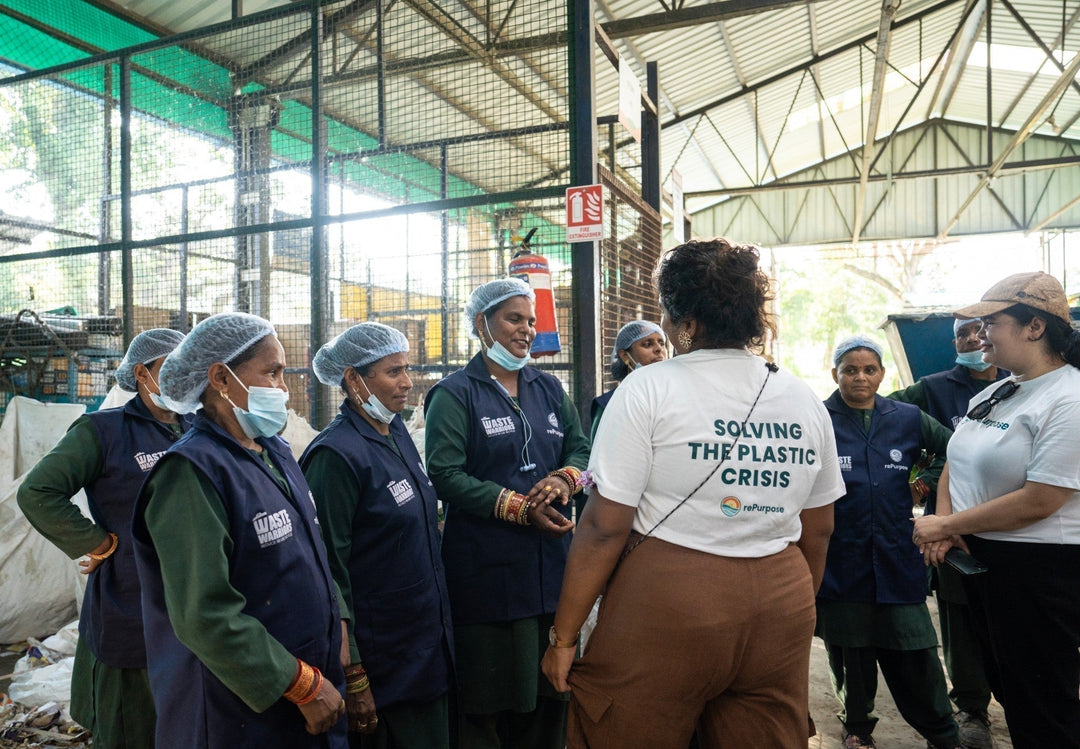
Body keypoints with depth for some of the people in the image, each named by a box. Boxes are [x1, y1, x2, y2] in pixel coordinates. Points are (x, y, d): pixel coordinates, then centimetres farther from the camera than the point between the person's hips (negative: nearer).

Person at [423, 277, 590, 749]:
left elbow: (581, 448, 12)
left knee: (549, 689, 15)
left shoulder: (549, 388, 14)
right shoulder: (455, 394, -4)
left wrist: (565, 478, -11)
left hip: (551, 563, 5)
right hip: (486, 566, -5)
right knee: (486, 696, 7)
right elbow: (446, 475, -13)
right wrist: (519, 508, -19)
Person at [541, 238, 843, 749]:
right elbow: (818, 531, 12)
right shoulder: (806, 403, 5)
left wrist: (563, 636, -5)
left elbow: (604, 528, -14)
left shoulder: (649, 390, -11)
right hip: (780, 609, 5)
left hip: (665, 608, -5)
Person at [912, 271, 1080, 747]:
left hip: (1041, 569, -8)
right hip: (978, 558, 8)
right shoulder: (994, 394, 8)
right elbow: (956, 463, 13)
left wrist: (945, 525, -16)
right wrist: (943, 524, -5)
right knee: (1006, 686, 22)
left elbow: (1038, 502, -23)